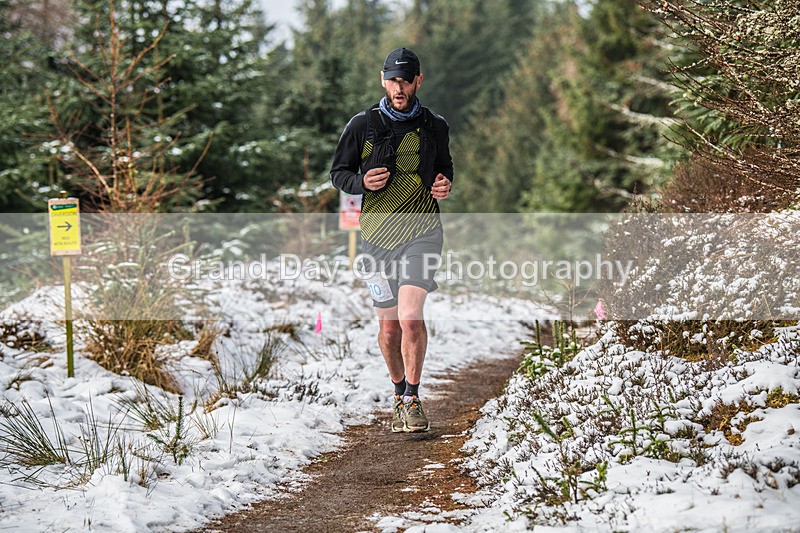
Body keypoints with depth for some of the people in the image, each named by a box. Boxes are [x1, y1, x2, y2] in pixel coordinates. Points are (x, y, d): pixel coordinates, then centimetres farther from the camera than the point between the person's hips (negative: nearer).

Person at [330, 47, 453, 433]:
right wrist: (362, 182, -12)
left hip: (421, 231, -1)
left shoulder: (435, 127, 8)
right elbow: (338, 173, 9)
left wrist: (445, 185, 1)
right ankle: (399, 392, 29)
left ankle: (413, 400, -8)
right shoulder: (362, 125, 3)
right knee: (389, 325, 7)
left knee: (410, 316, -18)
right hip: (376, 233, 1)